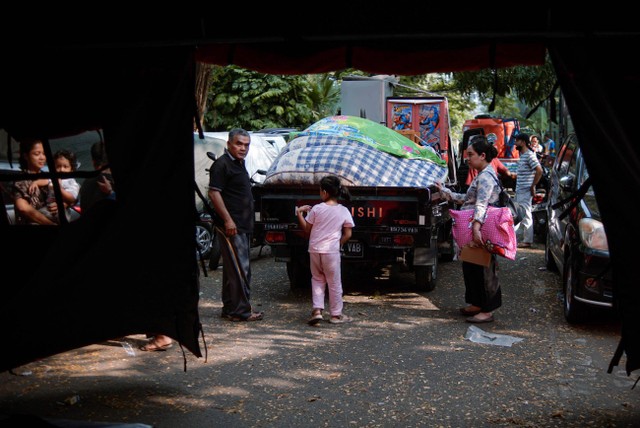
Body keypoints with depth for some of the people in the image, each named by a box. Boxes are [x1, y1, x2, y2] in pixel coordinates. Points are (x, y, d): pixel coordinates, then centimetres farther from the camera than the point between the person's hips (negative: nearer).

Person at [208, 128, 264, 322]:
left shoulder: (238, 164, 19)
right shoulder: (222, 164, -11)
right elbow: (214, 193, -18)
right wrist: (227, 220, -22)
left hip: (243, 225, 10)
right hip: (232, 226, -10)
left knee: (233, 268, 14)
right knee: (239, 269, -9)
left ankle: (230, 309, 21)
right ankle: (241, 311, -5)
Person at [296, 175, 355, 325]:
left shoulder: (316, 209, -4)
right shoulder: (344, 211, -1)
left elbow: (307, 230, 4)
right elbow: (347, 234, -1)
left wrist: (299, 213, 12)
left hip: (315, 250, 1)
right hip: (332, 251, -1)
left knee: (317, 279, 17)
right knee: (334, 282, 10)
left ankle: (317, 310, 4)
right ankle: (336, 314, 16)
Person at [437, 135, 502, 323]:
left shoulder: (486, 176, -15)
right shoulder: (482, 175, 17)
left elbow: (481, 204, -29)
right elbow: (467, 199, 26)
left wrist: (476, 228, -38)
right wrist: (444, 191, 26)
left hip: (482, 232, -10)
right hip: (474, 231, 10)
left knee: (483, 269, -4)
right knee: (471, 267, 16)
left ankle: (487, 311, 3)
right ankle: (477, 304, 28)